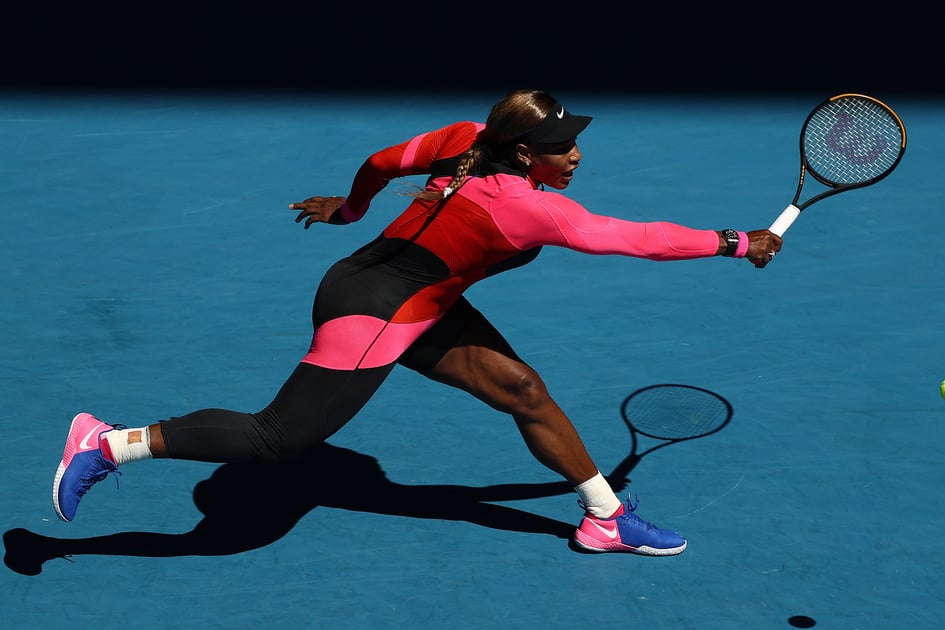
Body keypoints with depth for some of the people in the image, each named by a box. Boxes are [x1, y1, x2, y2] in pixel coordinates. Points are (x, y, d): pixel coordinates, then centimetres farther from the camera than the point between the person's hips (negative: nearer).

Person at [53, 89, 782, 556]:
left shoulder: (469, 136, -3)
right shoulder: (528, 206, -26)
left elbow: (384, 159, 9)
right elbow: (637, 238, -21)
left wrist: (351, 206, 27)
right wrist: (736, 243, -10)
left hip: (419, 303, 10)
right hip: (371, 311, -10)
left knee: (525, 389, 8)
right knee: (280, 437, -3)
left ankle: (606, 516, 21)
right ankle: (109, 443, 7)